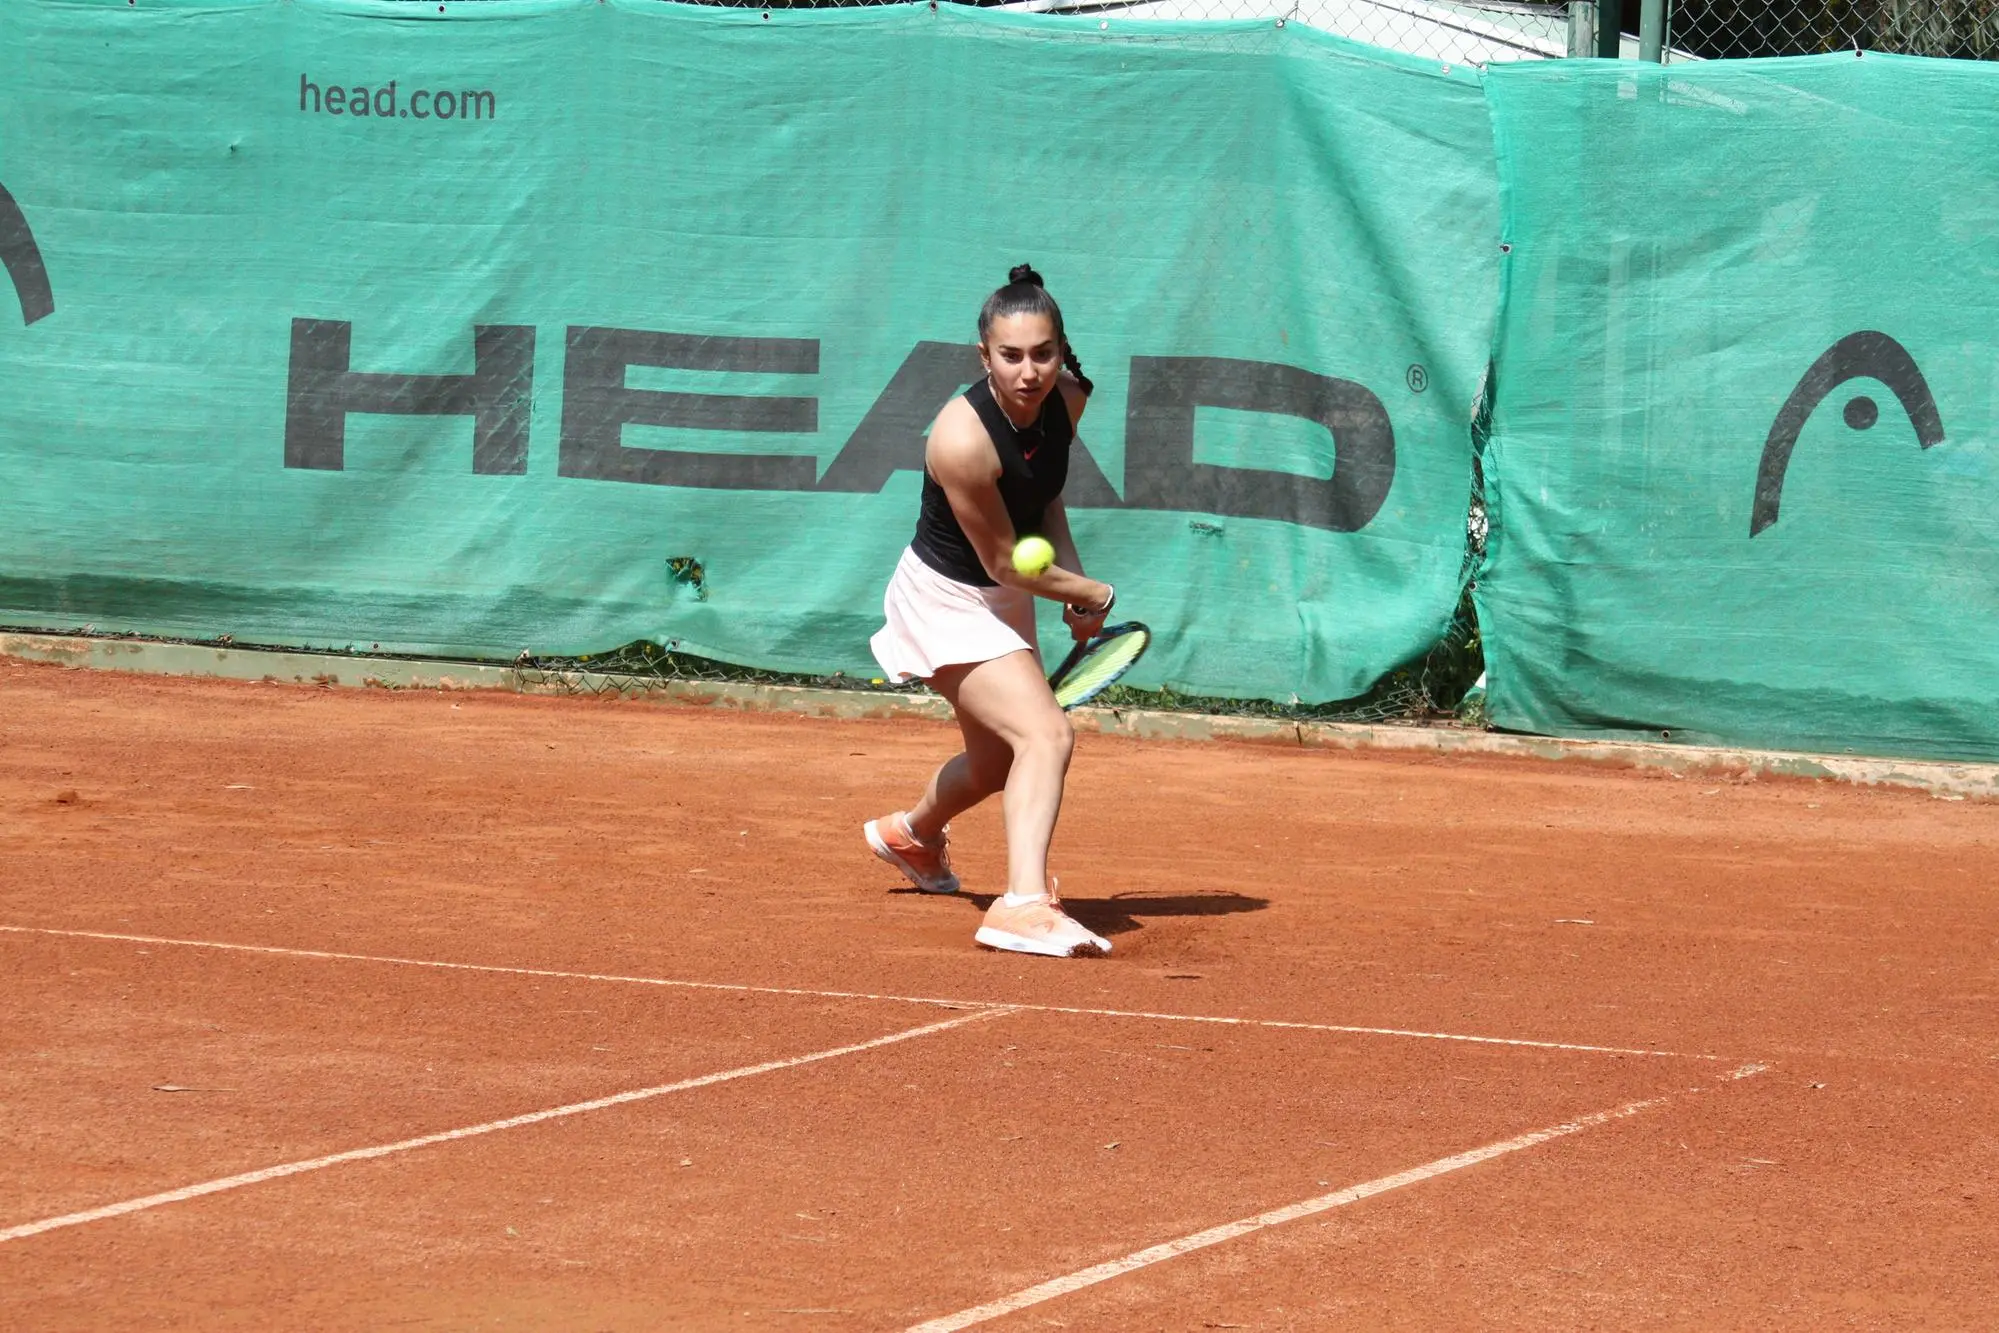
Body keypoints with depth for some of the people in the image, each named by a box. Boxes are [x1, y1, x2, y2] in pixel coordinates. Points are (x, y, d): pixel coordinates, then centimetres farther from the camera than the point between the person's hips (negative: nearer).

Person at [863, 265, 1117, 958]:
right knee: (1047, 734, -27)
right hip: (947, 601, -8)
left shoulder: (1067, 400, -11)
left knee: (997, 762, 26)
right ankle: (1023, 903, -36)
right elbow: (1004, 564, -22)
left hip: (1001, 604, 8)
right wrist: (1095, 594, -10)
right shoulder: (965, 440, -33)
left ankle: (913, 833, 57)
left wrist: (1069, 573, -4)